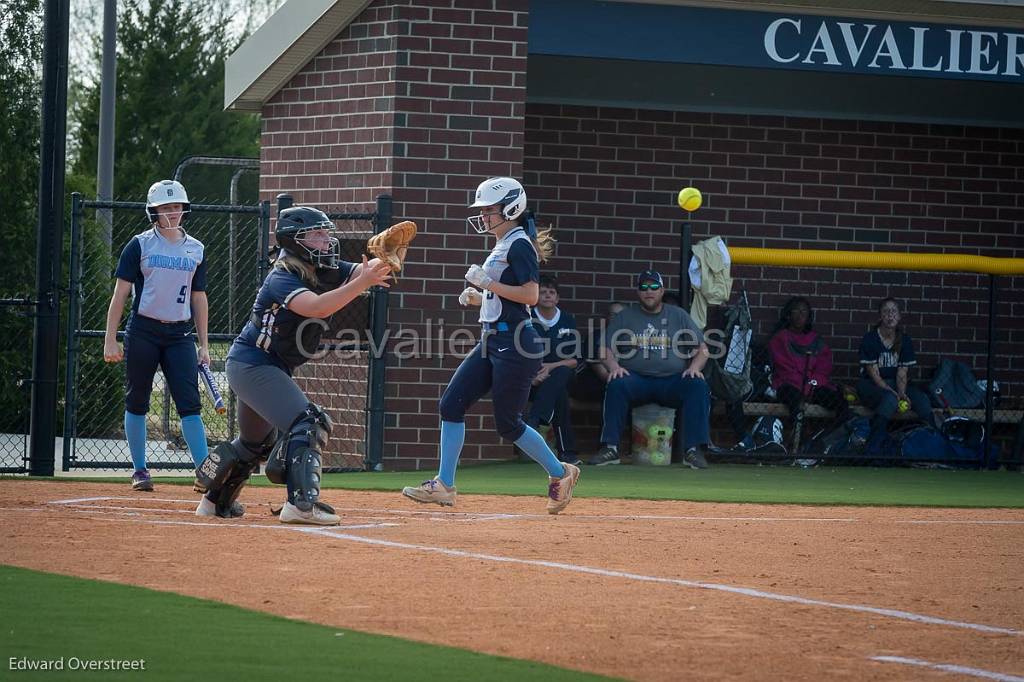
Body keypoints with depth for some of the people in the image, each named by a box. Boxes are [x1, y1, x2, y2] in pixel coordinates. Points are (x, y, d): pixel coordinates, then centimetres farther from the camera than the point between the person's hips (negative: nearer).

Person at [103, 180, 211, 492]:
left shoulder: (195, 250, 11)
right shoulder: (140, 245, -1)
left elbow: (199, 298, 16)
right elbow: (120, 293, -2)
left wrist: (203, 345, 12)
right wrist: (110, 339, -8)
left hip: (180, 334, 2)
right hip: (143, 332, -2)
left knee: (190, 404, -7)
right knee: (137, 401, 4)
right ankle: (139, 470, 14)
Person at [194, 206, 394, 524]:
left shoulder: (326, 273, 2)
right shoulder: (282, 279, -22)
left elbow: (361, 271, -11)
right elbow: (318, 307, -40)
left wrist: (382, 261, -35)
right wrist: (364, 281, -45)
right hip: (252, 364, -10)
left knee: (257, 440, 26)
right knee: (309, 423, -23)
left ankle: (215, 499, 42)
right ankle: (301, 504, -30)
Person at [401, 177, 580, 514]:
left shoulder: (519, 246, -12)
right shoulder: (501, 247, 17)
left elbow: (530, 295, -21)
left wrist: (487, 283, -19)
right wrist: (477, 297, 10)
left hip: (515, 344, -10)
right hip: (492, 340, 10)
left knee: (508, 424, -2)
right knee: (451, 403, 0)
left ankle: (560, 474, 16)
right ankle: (443, 486, 1)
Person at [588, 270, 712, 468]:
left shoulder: (678, 316, 15)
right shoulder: (625, 317, 14)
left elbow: (702, 349, 11)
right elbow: (606, 351, 8)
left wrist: (694, 367, -11)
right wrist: (613, 366, -15)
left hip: (673, 380, 1)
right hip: (636, 381, 0)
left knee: (698, 385, -29)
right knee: (617, 384, -33)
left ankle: (693, 450, -31)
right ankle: (610, 448, -32)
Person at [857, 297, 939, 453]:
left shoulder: (905, 340, 2)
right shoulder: (870, 339, -10)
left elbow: (902, 372, -1)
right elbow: (873, 373, -14)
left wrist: (902, 393, -21)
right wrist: (892, 392, -25)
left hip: (894, 383, 4)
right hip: (871, 385, -4)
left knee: (921, 398, -25)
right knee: (890, 399, -37)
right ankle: (872, 449, -38)